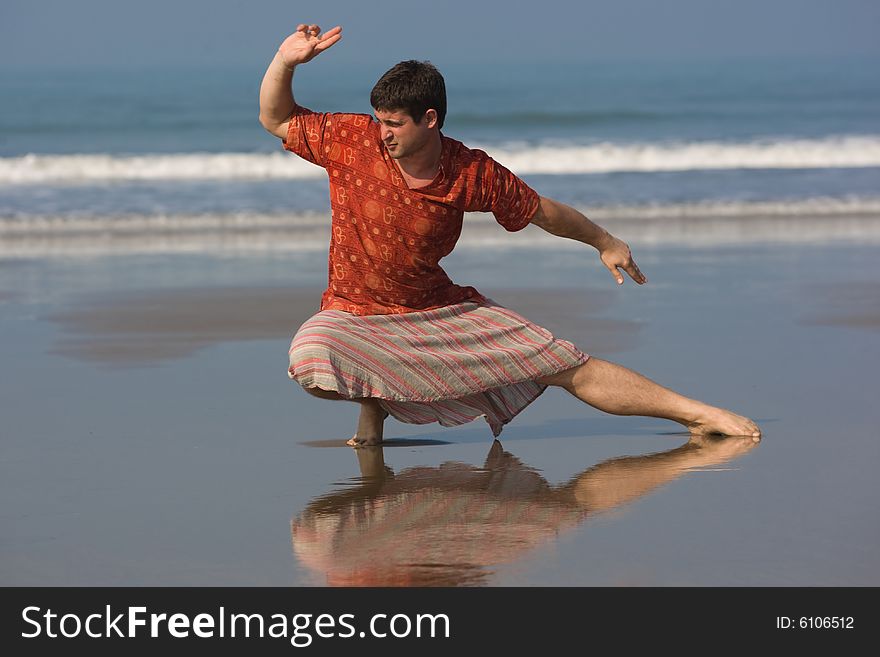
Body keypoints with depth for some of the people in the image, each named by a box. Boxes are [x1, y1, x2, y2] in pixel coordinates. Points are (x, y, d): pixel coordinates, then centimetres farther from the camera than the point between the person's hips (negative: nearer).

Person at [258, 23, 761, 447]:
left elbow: (543, 211, 3)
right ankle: (374, 396, -2)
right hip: (357, 316, 0)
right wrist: (285, 62, -19)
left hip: (445, 311, 1)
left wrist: (606, 242, 15)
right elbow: (276, 120, -2)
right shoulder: (352, 141, -13)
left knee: (569, 366, -4)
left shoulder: (472, 174, -13)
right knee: (311, 359, -37)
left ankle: (698, 414, 5)